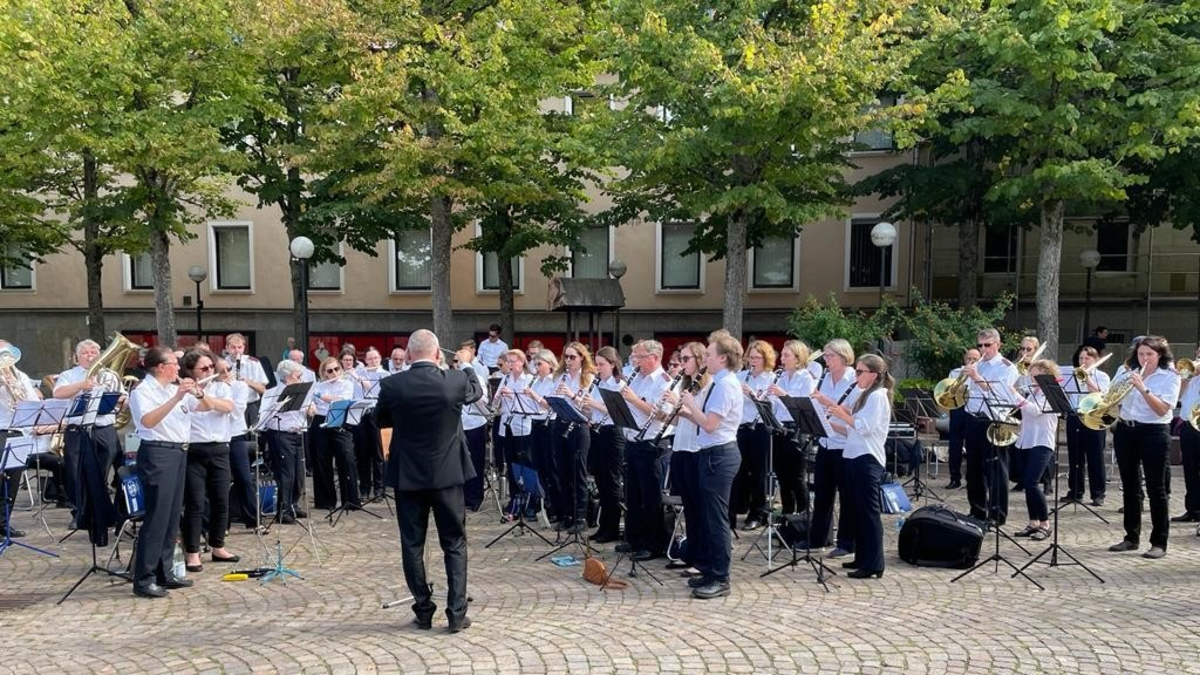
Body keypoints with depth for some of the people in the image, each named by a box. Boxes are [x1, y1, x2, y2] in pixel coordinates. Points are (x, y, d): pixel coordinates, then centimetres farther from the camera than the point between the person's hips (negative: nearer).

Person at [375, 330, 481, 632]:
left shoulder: (392, 385, -10)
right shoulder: (455, 381, -12)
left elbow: (381, 421, 7)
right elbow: (477, 392, 12)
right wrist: (466, 366, 30)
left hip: (407, 476, 1)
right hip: (447, 474, 0)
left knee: (412, 545, 11)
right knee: (455, 545, 9)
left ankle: (423, 611, 17)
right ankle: (456, 613, 8)